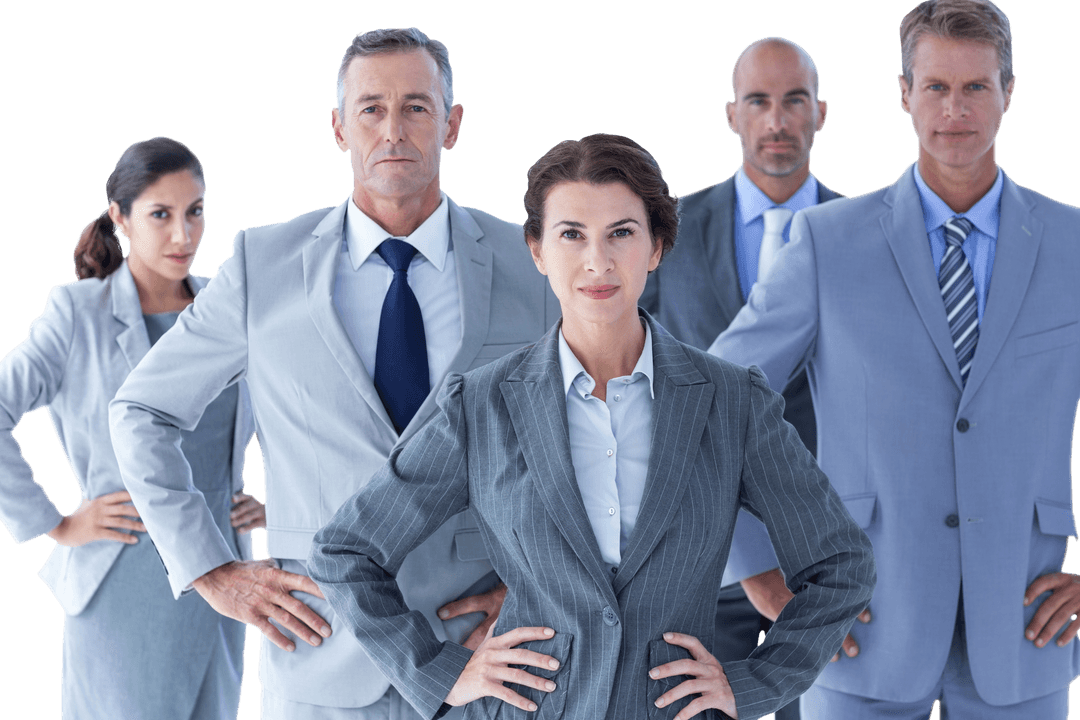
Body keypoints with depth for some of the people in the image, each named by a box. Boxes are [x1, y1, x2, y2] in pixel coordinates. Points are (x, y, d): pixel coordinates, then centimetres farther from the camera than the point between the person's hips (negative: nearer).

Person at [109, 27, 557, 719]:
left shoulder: (531, 266, -1)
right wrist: (211, 571, 1)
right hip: (323, 655, 0)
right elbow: (141, 411, 8)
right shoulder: (264, 264, -1)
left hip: (480, 651, 0)